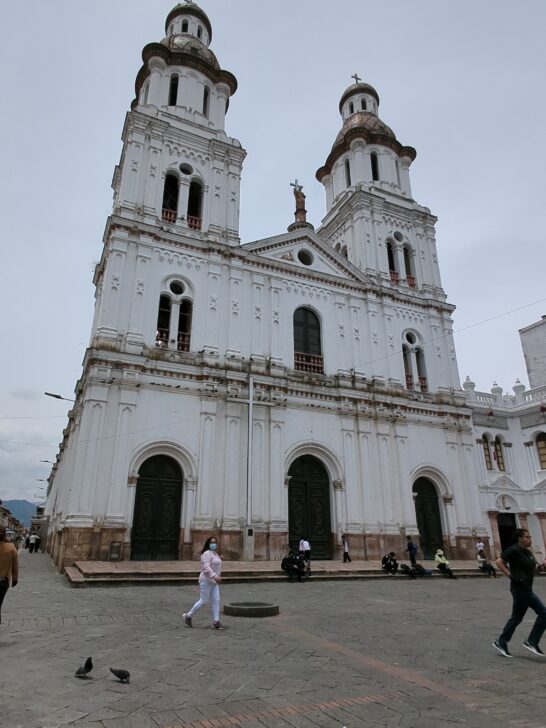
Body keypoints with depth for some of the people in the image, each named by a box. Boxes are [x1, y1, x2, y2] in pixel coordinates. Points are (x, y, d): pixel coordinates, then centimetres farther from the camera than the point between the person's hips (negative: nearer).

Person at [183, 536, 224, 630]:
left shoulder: (214, 554, 15)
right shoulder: (206, 554, -14)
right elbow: (206, 567, -25)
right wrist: (215, 576, -33)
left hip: (213, 582, 9)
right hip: (206, 581, -9)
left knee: (216, 601, 1)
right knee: (203, 601, -2)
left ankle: (216, 622, 2)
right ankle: (188, 616, 15)